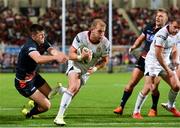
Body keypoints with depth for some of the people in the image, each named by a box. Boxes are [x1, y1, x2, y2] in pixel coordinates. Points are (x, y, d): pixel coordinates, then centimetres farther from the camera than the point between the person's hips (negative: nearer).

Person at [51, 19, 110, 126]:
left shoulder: (105, 44, -21)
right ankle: (59, 116, -24)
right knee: (73, 87, -26)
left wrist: (95, 68, -22)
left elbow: (105, 60, -5)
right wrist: (80, 57, -41)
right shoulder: (81, 37, -27)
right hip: (75, 64, -4)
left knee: (74, 92, 8)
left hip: (88, 69, 4)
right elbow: (71, 55, -20)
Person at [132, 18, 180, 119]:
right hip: (153, 62, -7)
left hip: (166, 62, 8)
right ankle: (136, 112, -4)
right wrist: (168, 70, -22)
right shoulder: (161, 35, -27)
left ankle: (170, 106, 28)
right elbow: (158, 55, -27)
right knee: (148, 88, -16)